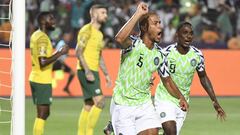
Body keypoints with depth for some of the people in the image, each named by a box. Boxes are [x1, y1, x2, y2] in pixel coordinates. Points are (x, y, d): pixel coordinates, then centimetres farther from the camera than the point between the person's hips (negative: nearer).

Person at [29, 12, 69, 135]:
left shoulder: (36, 35, 15)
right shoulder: (42, 38, -16)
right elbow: (43, 62, -24)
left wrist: (58, 52, 17)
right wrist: (60, 53, -18)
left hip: (36, 79, 10)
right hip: (42, 81, -10)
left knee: (44, 113, 15)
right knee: (42, 114, -7)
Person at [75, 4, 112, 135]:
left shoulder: (99, 34, 19)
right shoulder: (87, 30, -9)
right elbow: (78, 52, -16)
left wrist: (106, 75, 21)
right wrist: (87, 71, -25)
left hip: (93, 72, 9)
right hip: (86, 71, -9)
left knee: (88, 106, 8)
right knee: (99, 101, -17)